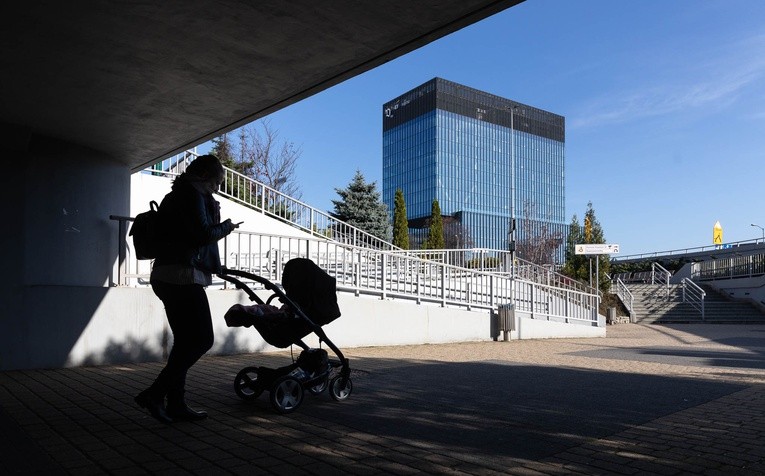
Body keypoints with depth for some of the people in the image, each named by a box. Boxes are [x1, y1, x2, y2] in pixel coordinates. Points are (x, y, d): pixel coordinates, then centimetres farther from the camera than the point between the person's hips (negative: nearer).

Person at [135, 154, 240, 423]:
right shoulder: (193, 194, -7)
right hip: (183, 277, -10)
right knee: (202, 339, -7)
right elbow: (202, 234, -16)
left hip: (166, 277, 10)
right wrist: (226, 227, 1)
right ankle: (154, 394, -7)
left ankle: (175, 403, 15)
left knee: (185, 341, 12)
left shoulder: (175, 195, 23)